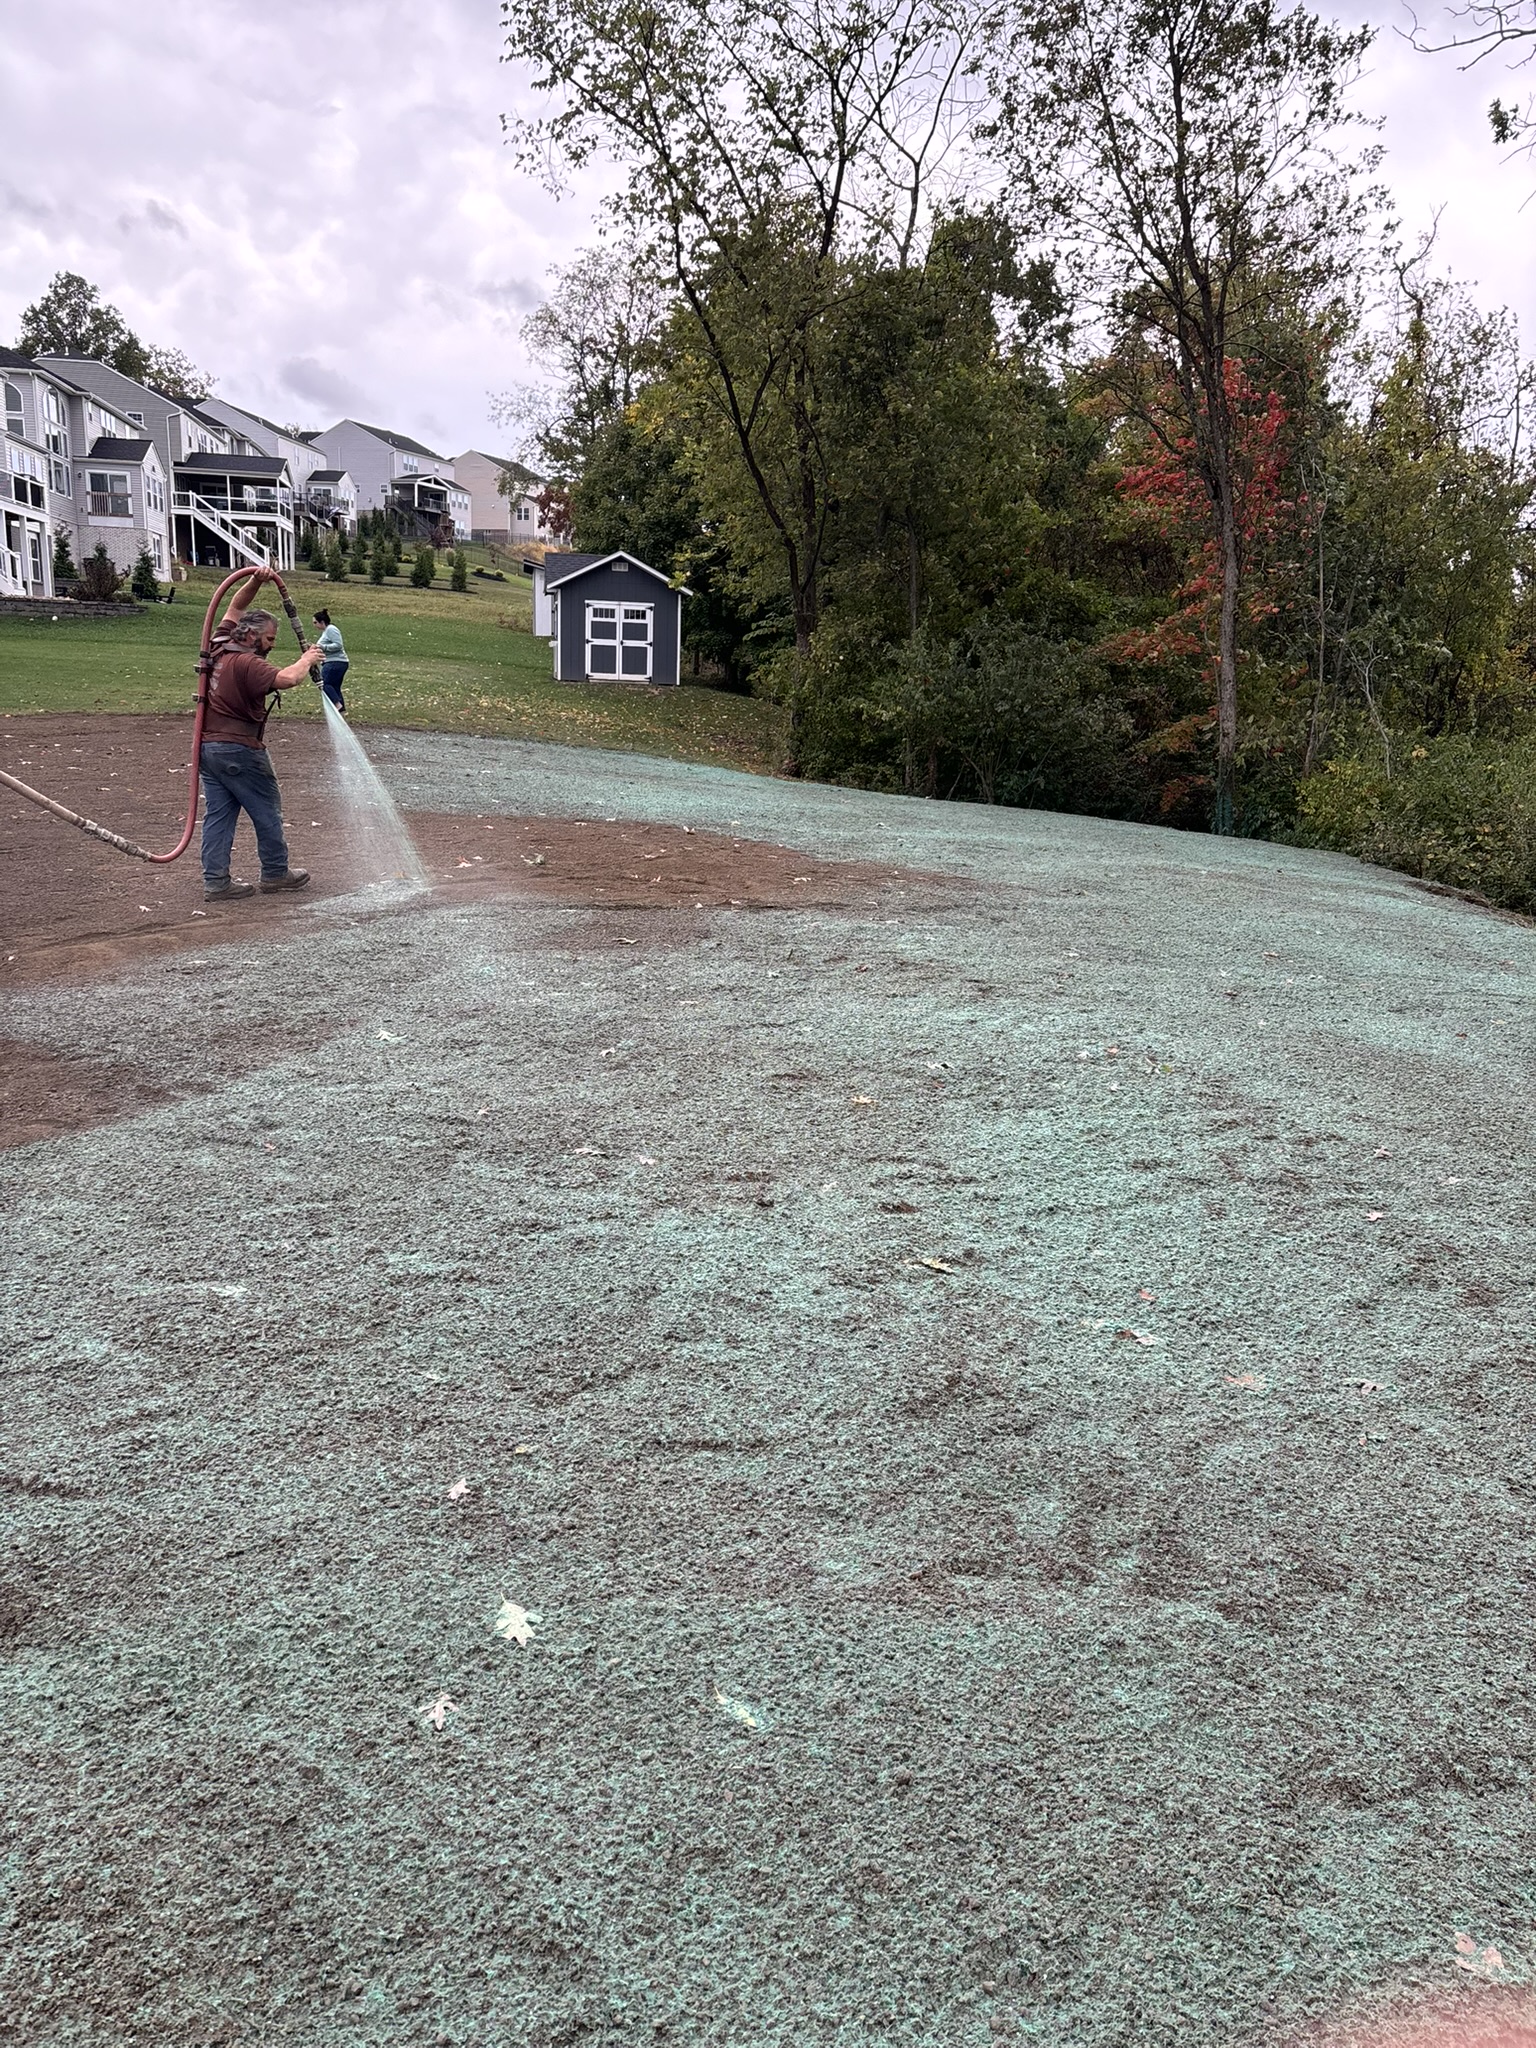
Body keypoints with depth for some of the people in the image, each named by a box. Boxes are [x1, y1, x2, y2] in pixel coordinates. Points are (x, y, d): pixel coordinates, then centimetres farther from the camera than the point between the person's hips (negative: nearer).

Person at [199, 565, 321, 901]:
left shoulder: (220, 647, 7)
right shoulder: (248, 664, -18)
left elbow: (235, 607, 20)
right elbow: (286, 679, -32)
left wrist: (254, 582, 9)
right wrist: (306, 659, -14)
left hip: (208, 745, 9)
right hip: (239, 750, -8)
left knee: (218, 813, 7)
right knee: (267, 810, 6)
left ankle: (215, 880, 5)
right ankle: (275, 873, 16)